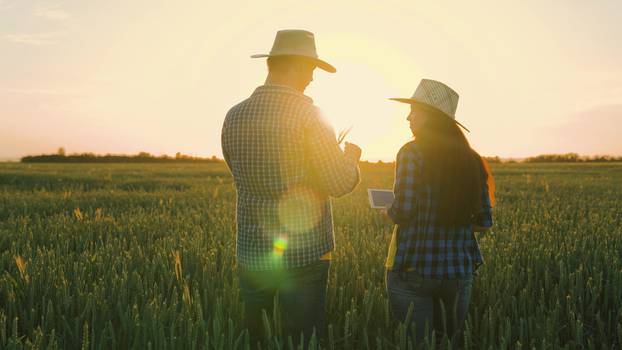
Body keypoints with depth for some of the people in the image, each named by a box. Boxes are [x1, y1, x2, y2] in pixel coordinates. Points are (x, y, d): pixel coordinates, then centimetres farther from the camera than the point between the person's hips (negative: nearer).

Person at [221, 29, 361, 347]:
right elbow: (339, 185, -13)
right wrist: (351, 157, 9)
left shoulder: (233, 117, 1)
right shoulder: (309, 115, -14)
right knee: (302, 340, 9)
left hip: (252, 253, 5)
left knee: (253, 337, 18)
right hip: (304, 255, -4)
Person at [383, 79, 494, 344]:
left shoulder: (412, 153, -9)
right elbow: (484, 222, 8)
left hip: (413, 269, -5)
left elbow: (402, 212, -18)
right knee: (451, 341, 18)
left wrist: (389, 211, 4)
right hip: (459, 271, 5)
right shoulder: (472, 160, 6)